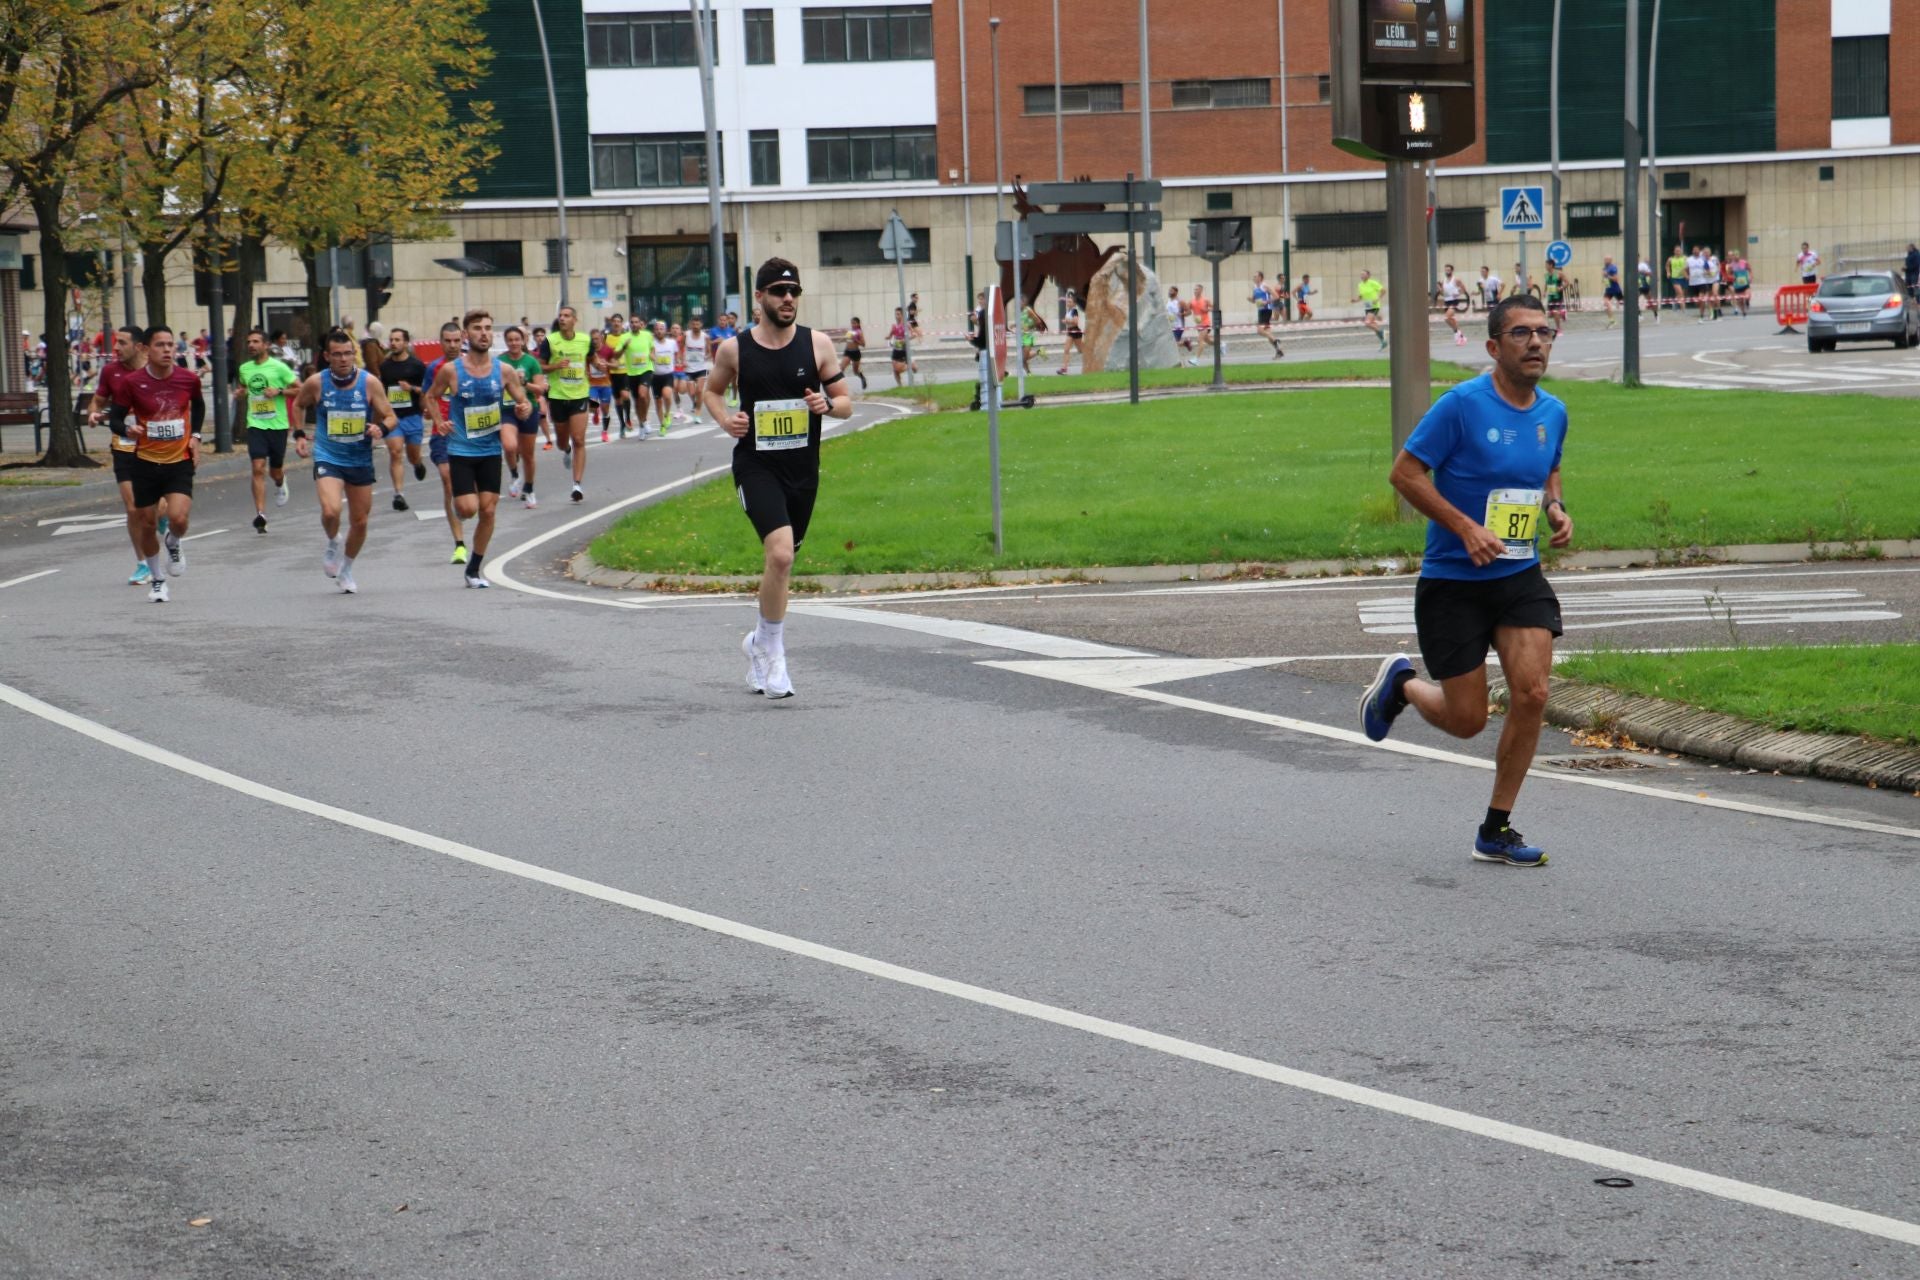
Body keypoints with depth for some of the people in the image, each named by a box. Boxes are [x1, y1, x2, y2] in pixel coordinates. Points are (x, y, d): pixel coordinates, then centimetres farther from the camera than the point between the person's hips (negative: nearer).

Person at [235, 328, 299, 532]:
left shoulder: (278, 367, -6)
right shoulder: (244, 369, 7)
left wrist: (279, 391, -18)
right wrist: (241, 394, 4)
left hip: (277, 424, -2)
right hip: (255, 424, 2)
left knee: (275, 470, 11)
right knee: (258, 468, -13)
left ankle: (280, 483, 49)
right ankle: (260, 515, -16)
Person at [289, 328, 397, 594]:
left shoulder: (370, 382, -9)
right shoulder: (316, 383, -8)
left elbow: (390, 417, -3)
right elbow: (298, 405, 13)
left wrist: (381, 428, -24)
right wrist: (299, 434, 2)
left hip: (361, 460, 2)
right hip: (327, 459, -2)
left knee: (359, 521, 10)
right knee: (330, 511, -25)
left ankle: (345, 570, 34)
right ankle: (333, 545, 10)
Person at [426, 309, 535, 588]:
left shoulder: (504, 371, -2)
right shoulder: (450, 371, -7)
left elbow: (524, 402, 6)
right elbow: (432, 397, 9)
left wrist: (525, 410, -17)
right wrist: (439, 422, -7)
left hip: (490, 451, 2)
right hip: (460, 450, -2)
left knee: (488, 511, 2)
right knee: (469, 509, -14)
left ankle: (474, 569, 16)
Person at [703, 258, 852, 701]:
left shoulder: (817, 344, 0)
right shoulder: (734, 349, -3)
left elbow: (846, 404, 7)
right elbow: (712, 390, 15)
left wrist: (827, 403, -15)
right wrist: (725, 418, -6)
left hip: (803, 467, 3)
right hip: (755, 465, -3)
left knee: (782, 559, 15)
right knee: (780, 554, -21)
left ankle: (759, 643, 38)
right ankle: (772, 655, -5)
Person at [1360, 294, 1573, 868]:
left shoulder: (1553, 412, 5)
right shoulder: (1463, 404, -15)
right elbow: (1406, 473, -12)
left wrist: (1555, 509, 3)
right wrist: (1466, 528, -20)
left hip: (1521, 577, 5)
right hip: (1453, 581, -5)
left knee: (1531, 694, -11)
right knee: (1466, 720, -1)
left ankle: (1496, 832, 4)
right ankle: (1400, 683, 35)